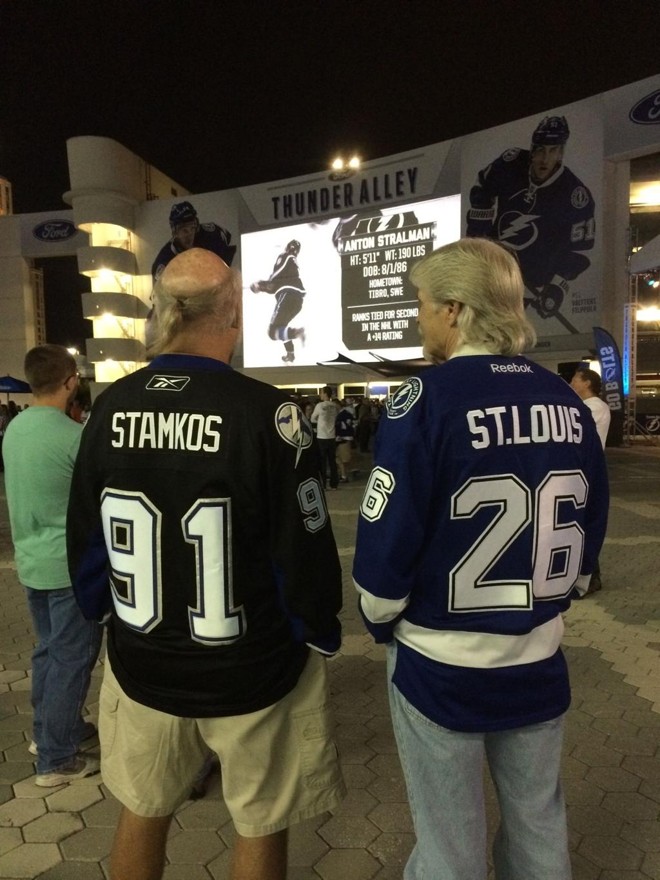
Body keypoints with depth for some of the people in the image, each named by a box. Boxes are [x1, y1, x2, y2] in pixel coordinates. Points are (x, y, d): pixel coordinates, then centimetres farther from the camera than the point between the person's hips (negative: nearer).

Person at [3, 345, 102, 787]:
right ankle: (56, 759, 17)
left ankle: (48, 729, 37)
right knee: (72, 658, 5)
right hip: (71, 565, -8)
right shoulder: (76, 436, -21)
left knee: (49, 650, 22)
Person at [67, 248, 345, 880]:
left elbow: (82, 539, 2)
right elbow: (305, 550, -18)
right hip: (253, 672, -4)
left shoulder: (109, 409, -7)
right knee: (260, 828, 20)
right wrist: (319, 636, 0)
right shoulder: (266, 413, -21)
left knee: (142, 813, 28)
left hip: (141, 665, 5)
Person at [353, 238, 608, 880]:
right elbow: (588, 536, 6)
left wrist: (381, 623, -1)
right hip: (539, 662, 5)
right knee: (540, 827, 26)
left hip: (441, 664, -5)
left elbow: (386, 541, -20)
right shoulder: (569, 402, -2)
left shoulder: (428, 399, -20)